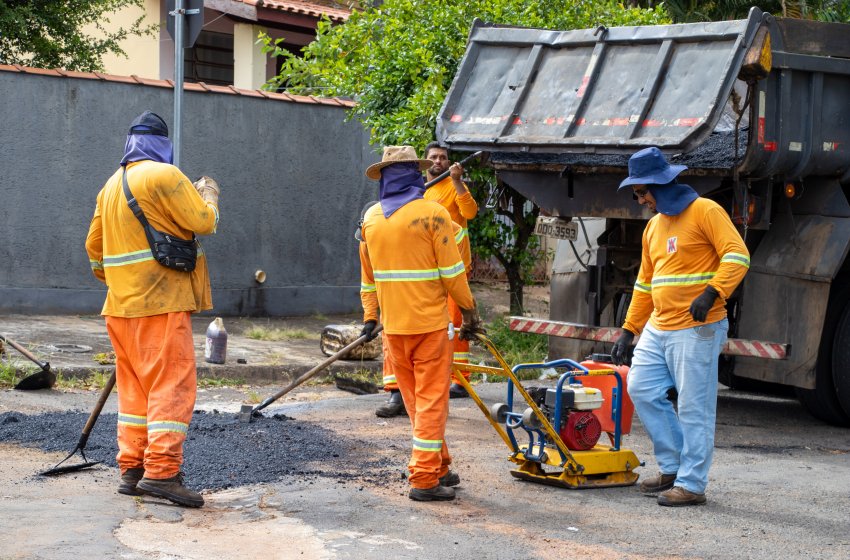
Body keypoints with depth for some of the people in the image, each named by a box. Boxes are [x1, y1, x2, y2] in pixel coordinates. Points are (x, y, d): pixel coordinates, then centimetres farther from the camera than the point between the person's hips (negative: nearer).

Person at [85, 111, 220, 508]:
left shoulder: (112, 185, 17)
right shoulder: (165, 176, -9)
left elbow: (95, 244, 21)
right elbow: (203, 222, -12)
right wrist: (209, 195, 8)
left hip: (122, 304, 8)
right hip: (161, 301, -8)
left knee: (134, 385, 14)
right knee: (173, 384, -9)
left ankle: (132, 468, 14)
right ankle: (161, 471, -17)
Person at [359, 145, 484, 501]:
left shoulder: (371, 218, 7)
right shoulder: (432, 214, -10)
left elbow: (368, 275, 14)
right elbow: (452, 271, -11)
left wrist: (369, 316, 22)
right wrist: (469, 312, -1)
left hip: (393, 325, 5)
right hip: (429, 322, -5)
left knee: (416, 401, 15)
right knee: (431, 400, -1)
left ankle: (439, 468, 23)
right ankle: (425, 479, -3)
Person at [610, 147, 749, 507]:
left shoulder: (704, 212, -7)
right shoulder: (653, 226, 18)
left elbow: (737, 255, -16)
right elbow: (645, 284, 24)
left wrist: (712, 293, -29)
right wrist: (628, 331, 20)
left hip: (696, 330, -9)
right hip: (657, 329, 9)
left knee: (694, 408, -5)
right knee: (642, 389, 6)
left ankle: (691, 484, 2)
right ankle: (674, 467, 18)